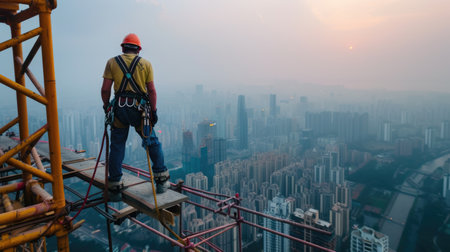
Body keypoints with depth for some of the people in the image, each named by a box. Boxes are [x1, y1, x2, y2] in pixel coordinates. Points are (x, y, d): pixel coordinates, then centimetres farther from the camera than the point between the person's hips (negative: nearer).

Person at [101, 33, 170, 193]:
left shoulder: (112, 62, 5)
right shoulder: (146, 64, 4)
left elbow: (105, 89, 0)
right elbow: (151, 90, -1)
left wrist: (106, 106, 13)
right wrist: (153, 111, 4)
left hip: (119, 109, 1)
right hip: (139, 110, -1)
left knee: (117, 147, 11)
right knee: (152, 143, 12)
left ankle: (114, 185, 18)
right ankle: (161, 179, 10)